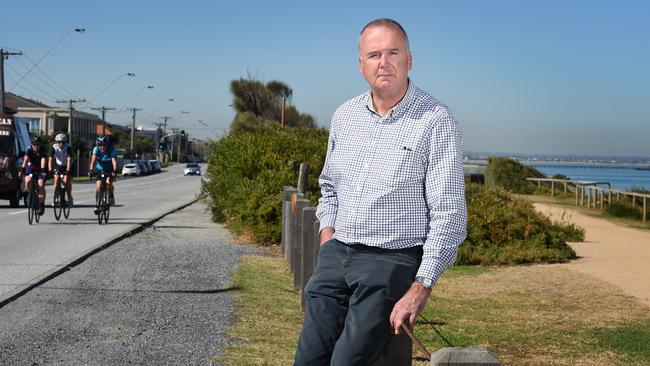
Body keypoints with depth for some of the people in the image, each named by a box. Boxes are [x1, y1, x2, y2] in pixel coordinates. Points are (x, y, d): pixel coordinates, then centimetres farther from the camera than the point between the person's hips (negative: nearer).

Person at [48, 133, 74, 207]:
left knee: (66, 180, -20)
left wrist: (67, 171, -43)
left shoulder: (68, 148, -24)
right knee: (56, 180, -16)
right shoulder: (54, 147, -18)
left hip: (67, 166, -2)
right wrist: (50, 170, -36)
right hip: (58, 166, 2)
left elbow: (69, 160, -32)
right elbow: (51, 159, -24)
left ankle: (69, 197, -5)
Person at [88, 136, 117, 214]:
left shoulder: (111, 149, -24)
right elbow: (93, 160, -33)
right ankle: (97, 204, 0)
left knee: (109, 182, -27)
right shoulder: (96, 149, -20)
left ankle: (111, 196, 1)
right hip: (99, 170, 1)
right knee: (99, 186, -13)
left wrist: (115, 171, -52)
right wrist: (91, 170, -48)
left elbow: (114, 160, -36)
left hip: (109, 170, -1)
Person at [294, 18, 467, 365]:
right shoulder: (344, 116, 10)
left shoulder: (436, 121, -9)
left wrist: (420, 289, -16)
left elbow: (448, 215, -12)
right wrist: (327, 238, 9)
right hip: (337, 254, 5)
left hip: (394, 260, -5)